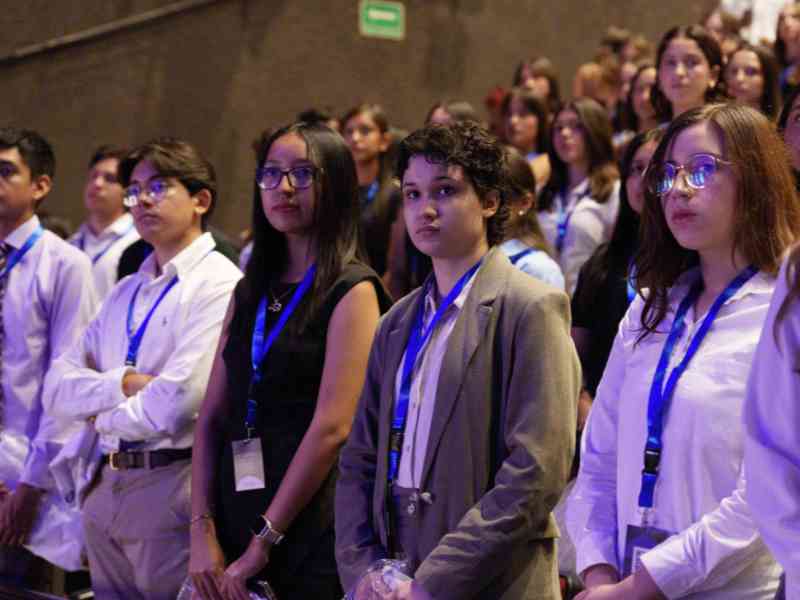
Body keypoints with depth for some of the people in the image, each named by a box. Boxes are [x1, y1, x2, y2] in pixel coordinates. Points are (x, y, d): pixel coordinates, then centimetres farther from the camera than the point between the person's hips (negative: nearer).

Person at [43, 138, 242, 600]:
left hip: (174, 488, -7)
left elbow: (177, 404, -18)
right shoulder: (125, 292, 15)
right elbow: (57, 389, 7)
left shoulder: (220, 285, -9)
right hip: (106, 491, 7)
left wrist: (102, 418, -1)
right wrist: (122, 383, -11)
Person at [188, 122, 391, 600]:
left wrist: (264, 543, -14)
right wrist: (203, 532, -3)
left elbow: (332, 427, -15)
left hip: (312, 531, -6)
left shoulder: (352, 291, -7)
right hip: (236, 523, 6)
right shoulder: (250, 292, 12)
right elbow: (213, 417, 8)